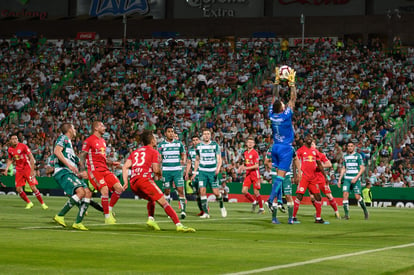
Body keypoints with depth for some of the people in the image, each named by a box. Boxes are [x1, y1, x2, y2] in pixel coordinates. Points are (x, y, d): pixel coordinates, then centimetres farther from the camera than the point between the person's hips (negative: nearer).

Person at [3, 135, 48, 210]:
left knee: (33, 187, -12)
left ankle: (42, 203, 2)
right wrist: (6, 169, 7)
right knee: (18, 189, -2)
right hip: (19, 170, 5)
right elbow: (10, 160, 21)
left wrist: (32, 170, -19)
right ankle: (29, 203, 18)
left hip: (27, 168, -5)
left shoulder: (23, 146, -14)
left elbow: (31, 158, -14)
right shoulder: (10, 149, 2)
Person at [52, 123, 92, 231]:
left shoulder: (69, 144, 31)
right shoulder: (63, 138, 3)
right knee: (80, 192, -26)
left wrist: (80, 175, 18)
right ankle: (60, 216, -20)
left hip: (70, 173, 9)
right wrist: (69, 165, -24)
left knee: (88, 193, -5)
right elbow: (57, 151, -18)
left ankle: (78, 222, -7)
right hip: (62, 172, -9)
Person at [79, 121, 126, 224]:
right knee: (105, 190, -23)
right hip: (94, 170, -8)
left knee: (119, 188, -3)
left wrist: (112, 163, 15)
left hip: (105, 169, 8)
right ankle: (107, 217, -14)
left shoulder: (102, 141, 21)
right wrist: (82, 170, -15)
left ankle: (109, 209, 13)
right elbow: (82, 156, -5)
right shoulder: (89, 141, -4)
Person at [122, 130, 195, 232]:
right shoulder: (154, 152, 8)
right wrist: (160, 174, 17)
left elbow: (125, 167, 14)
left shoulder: (135, 152, 25)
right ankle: (178, 225, -19)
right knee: (164, 202, -8)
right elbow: (156, 169, -5)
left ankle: (151, 219, 11)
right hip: (145, 179, -6)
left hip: (133, 183, 6)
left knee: (151, 199, 31)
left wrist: (126, 182, 12)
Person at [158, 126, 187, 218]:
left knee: (180, 189, -11)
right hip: (166, 171, 0)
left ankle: (183, 210, -10)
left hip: (177, 170, 0)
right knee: (167, 191, 4)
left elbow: (183, 154, 18)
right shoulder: (161, 144, 3)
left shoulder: (179, 143, 7)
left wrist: (183, 160, -1)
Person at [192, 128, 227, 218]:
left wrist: (218, 168, -17)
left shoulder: (215, 145, 1)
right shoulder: (199, 146, 7)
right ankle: (206, 213, -5)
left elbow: (219, 159, -1)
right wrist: (194, 172, 14)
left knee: (216, 192, -6)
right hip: (202, 171, 2)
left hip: (212, 172, -2)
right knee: (202, 191, -10)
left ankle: (222, 207, 23)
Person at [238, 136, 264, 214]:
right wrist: (241, 167, 4)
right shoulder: (245, 153, 11)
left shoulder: (255, 153, -10)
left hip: (255, 174, -6)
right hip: (248, 174, 6)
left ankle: (261, 208, 10)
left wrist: (246, 168, -19)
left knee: (256, 192, -4)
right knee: (244, 191, -5)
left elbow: (256, 166, -13)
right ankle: (254, 202, 19)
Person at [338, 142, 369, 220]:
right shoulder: (345, 156, 13)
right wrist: (339, 179, 11)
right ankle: (346, 214, -10)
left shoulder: (358, 156, -2)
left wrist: (356, 178, -16)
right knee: (345, 194, -12)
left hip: (356, 179, -4)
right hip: (347, 178, 4)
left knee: (357, 197, -8)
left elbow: (362, 168, -5)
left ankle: (365, 210, 16)